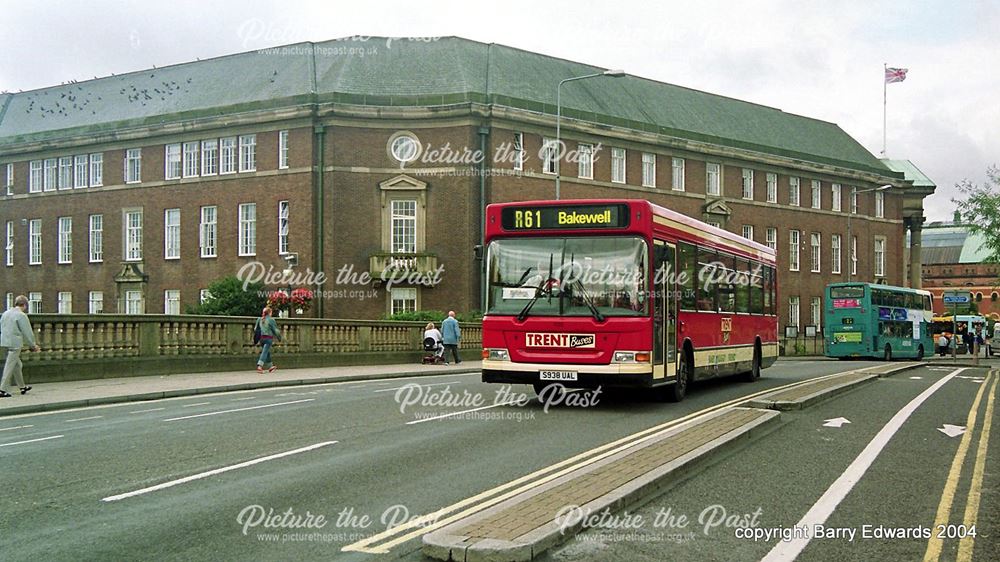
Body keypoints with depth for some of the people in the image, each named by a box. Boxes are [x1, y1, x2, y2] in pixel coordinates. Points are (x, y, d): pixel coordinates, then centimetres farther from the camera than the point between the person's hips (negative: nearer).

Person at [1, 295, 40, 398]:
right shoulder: (21, 315, -13)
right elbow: (27, 332, -10)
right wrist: (33, 345, 1)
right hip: (15, 343, -8)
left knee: (17, 364, 18)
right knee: (10, 366, -4)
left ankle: (22, 387, 28)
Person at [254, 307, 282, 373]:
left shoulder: (259, 319, 9)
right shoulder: (271, 320, -6)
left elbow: (255, 329, 12)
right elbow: (275, 330, -3)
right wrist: (279, 337, 10)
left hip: (261, 338, 6)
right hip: (269, 338, -6)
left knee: (267, 352, 17)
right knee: (265, 352, -10)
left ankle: (270, 366, 25)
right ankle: (259, 366, -22)